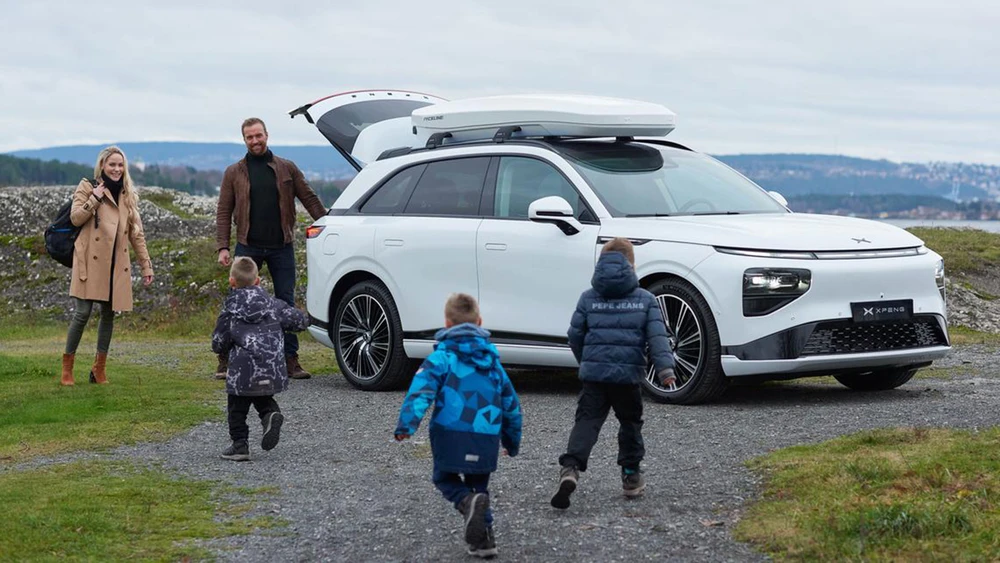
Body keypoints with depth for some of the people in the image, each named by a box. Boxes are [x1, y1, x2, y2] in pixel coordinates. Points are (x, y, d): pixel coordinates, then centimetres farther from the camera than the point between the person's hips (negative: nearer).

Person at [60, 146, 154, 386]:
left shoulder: (128, 195, 17)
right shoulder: (87, 187, 5)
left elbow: (136, 233, 16)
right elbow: (76, 218, -8)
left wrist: (146, 265, 11)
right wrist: (95, 197, -13)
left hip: (116, 265, 5)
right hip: (90, 261, -4)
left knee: (109, 313, 5)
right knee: (82, 312, -9)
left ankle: (99, 368, 14)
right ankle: (67, 367, 2)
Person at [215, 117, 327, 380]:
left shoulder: (287, 169, 7)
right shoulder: (234, 173, 5)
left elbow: (310, 199, 7)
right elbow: (223, 212, 3)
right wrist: (222, 247, -6)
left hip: (281, 247, 1)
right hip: (248, 247, -1)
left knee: (286, 303, 2)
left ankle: (291, 360, 6)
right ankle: (226, 360, 3)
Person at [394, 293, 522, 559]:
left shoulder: (442, 356, 3)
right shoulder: (492, 360, 19)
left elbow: (422, 389, -14)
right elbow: (511, 404, 24)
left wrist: (407, 424, -25)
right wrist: (513, 440, 36)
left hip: (451, 434, -4)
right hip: (486, 438, 4)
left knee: (445, 478, 16)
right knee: (479, 486, 21)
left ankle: (468, 502, -15)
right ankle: (483, 538, 10)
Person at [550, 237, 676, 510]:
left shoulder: (588, 298, 7)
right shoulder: (645, 299, 4)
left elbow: (575, 335, 10)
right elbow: (657, 336, -5)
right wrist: (665, 368, -11)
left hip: (594, 373, 0)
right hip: (629, 374, 0)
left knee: (586, 421, -2)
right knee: (630, 422, 17)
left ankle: (570, 468, -24)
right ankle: (631, 477, 21)